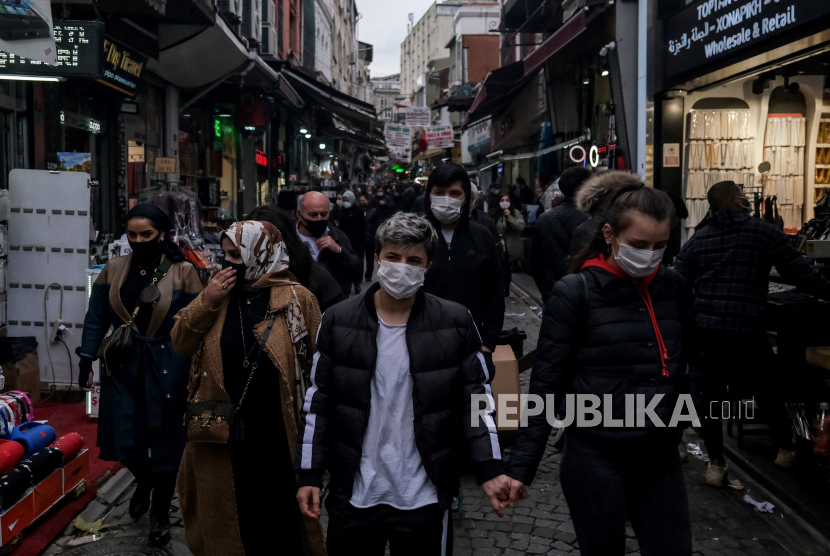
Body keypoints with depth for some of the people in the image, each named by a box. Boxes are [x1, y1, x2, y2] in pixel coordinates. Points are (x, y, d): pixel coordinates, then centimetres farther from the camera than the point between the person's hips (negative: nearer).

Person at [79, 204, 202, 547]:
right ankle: (143, 481, 40)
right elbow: (96, 319, 8)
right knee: (124, 441, 3)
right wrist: (86, 361, 3)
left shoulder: (182, 272, -7)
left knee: (164, 442, 6)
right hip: (122, 366, 3)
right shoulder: (114, 269, 3)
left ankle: (160, 516, 26)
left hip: (167, 368, -3)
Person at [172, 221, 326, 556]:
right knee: (239, 520, 16)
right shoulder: (217, 292, 5)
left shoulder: (297, 298, -8)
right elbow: (181, 344, 1)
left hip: (282, 438, -3)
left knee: (288, 516, 13)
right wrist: (207, 301, -12)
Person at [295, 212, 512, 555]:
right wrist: (310, 474, -1)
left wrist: (490, 471, -10)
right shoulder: (339, 321, -2)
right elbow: (318, 402, 2)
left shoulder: (455, 323, -4)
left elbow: (476, 399, -2)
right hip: (353, 495, 1)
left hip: (425, 499, 0)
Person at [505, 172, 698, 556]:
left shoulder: (672, 287, 3)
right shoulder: (576, 293, -11)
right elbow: (546, 383, -10)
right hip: (595, 455, -4)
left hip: (658, 454, 4)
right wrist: (522, 464, -12)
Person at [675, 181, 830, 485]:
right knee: (769, 391, 18)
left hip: (704, 331, 2)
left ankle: (716, 465, 14)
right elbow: (800, 272, 0)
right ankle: (785, 450, 32)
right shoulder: (764, 233, 0)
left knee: (711, 397, 11)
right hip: (747, 331, -2)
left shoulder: (697, 240, 9)